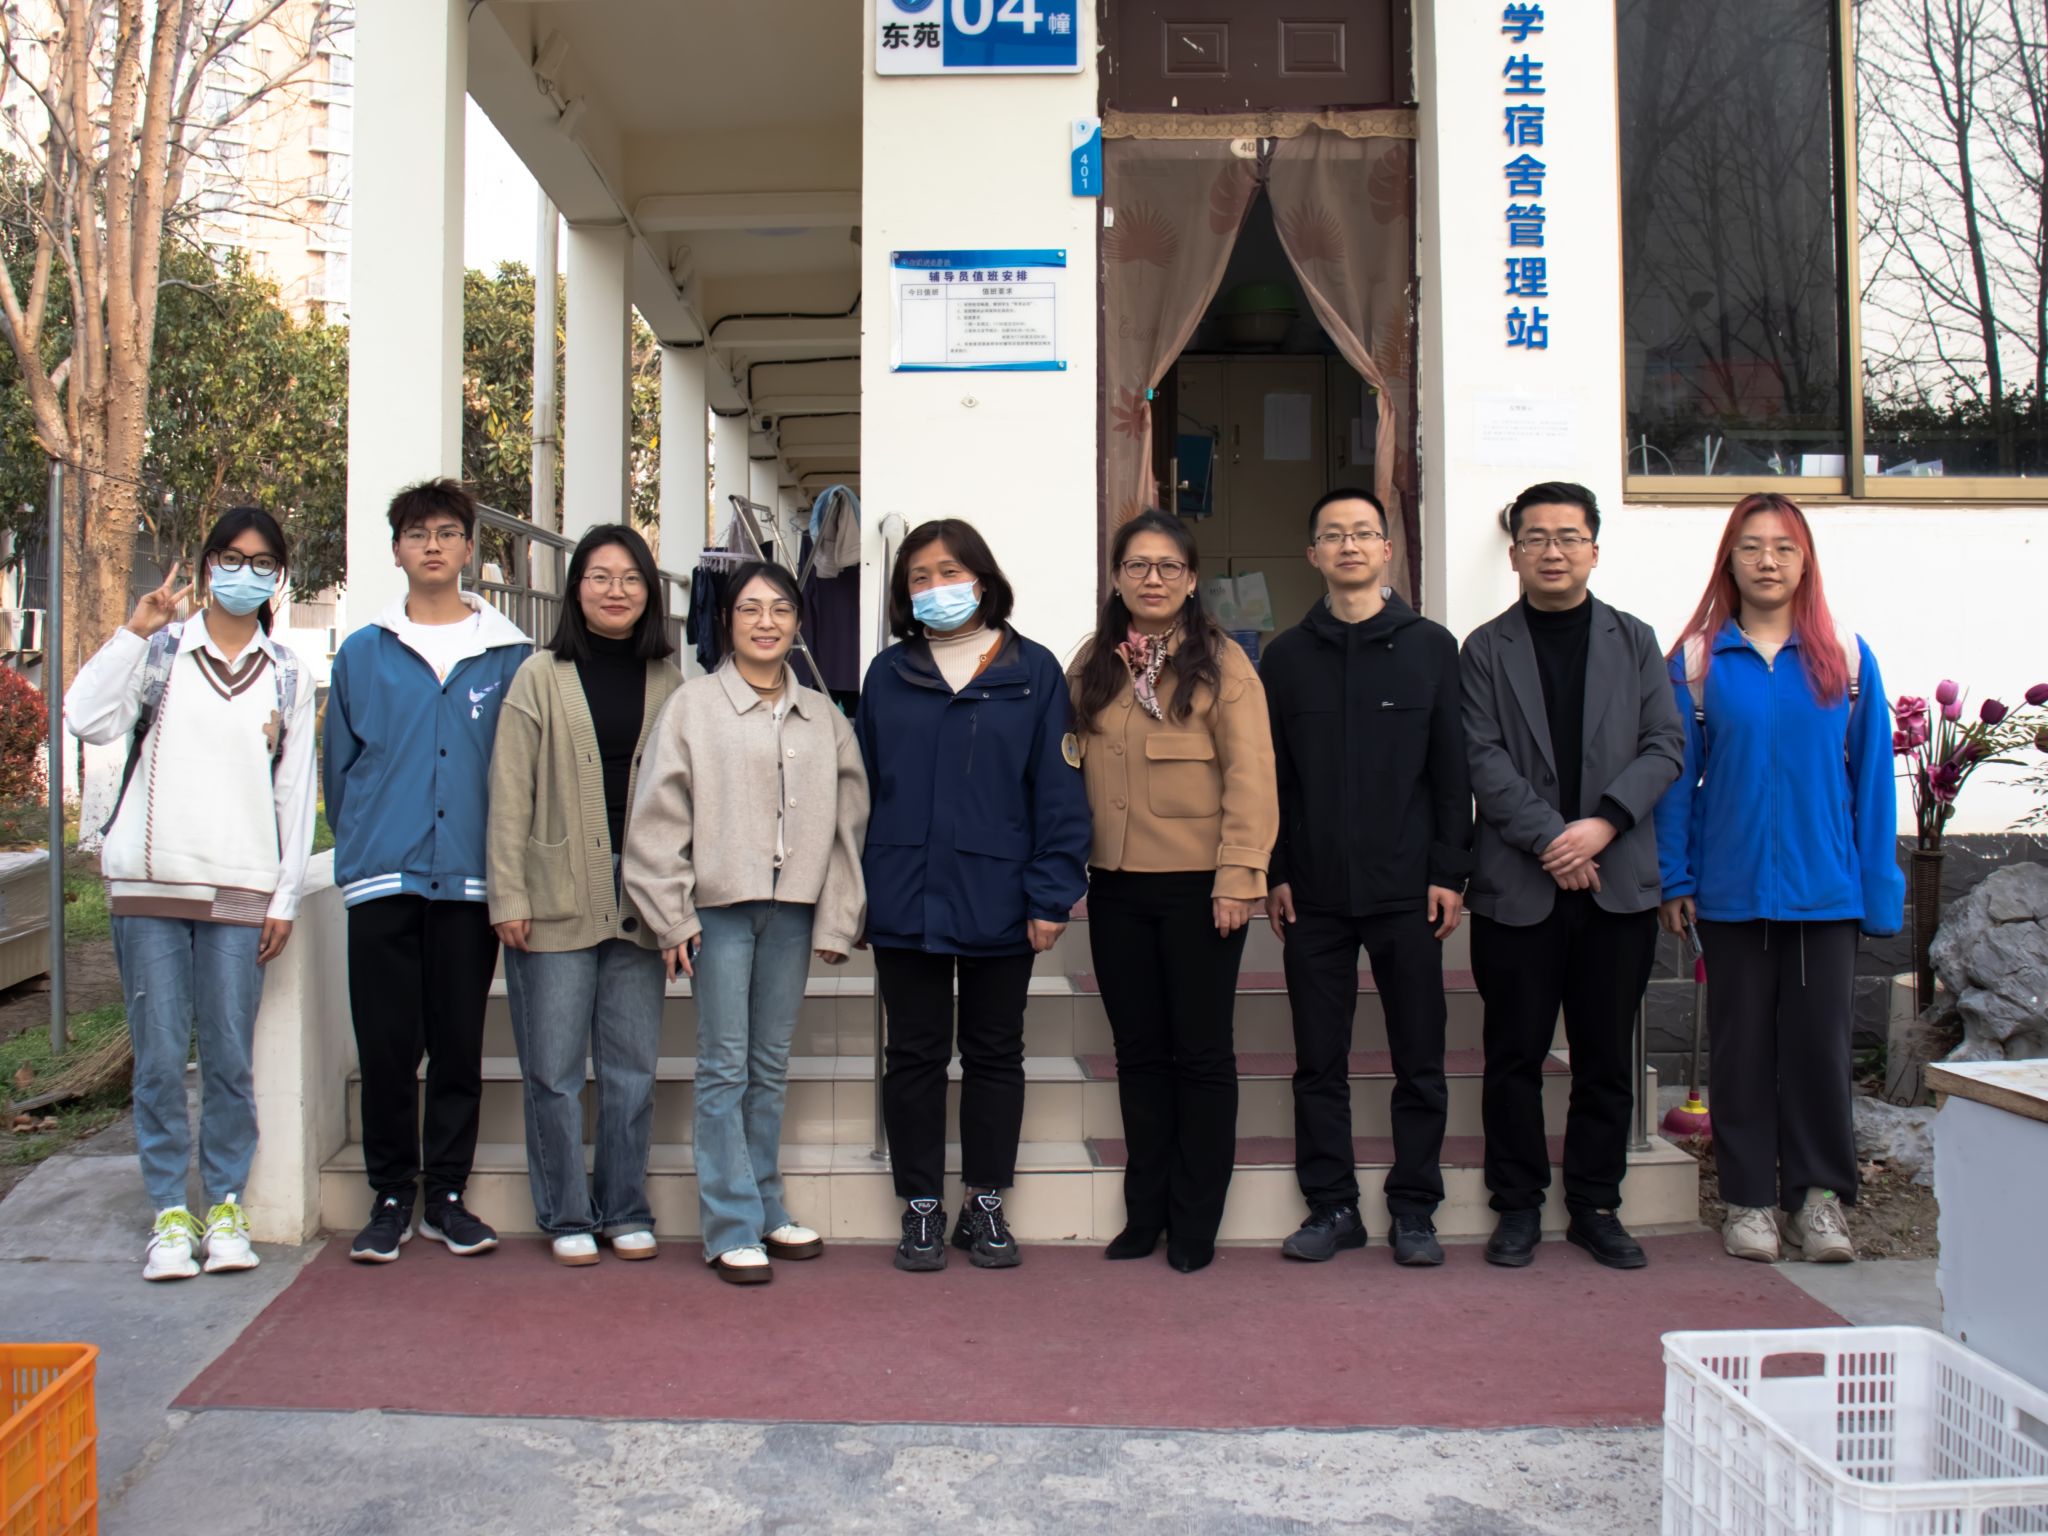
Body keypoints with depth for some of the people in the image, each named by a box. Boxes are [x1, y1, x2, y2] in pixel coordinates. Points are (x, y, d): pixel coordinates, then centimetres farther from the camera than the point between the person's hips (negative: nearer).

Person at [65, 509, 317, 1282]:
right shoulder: (160, 649, 7)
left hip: (241, 889, 1)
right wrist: (133, 631, -11)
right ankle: (170, 1213, 12)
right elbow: (87, 720, -11)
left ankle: (225, 1205, 15)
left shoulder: (287, 676, 12)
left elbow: (295, 791, 10)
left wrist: (285, 899, 5)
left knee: (230, 1058, 1)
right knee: (160, 1057, 1)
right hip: (149, 882, -1)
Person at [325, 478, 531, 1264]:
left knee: (460, 1045, 6)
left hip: (472, 877, 0)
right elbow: (340, 765, 12)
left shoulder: (508, 655, 6)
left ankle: (447, 1191, 18)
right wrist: (362, 845, 7)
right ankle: (390, 1194, 16)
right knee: (386, 1045, 2)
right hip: (382, 878, 0)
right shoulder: (363, 654, 9)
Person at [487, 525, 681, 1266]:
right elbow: (511, 794, -1)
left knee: (633, 1068, 7)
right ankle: (567, 1216, 17)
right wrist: (509, 897, -7)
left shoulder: (670, 682, 9)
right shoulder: (540, 676, 3)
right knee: (555, 1069, 3)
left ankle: (626, 1210, 21)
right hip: (557, 899, -2)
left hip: (639, 901, 2)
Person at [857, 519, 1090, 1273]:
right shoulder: (887, 673, 6)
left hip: (998, 906, -1)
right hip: (903, 902, 2)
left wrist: (1051, 894, -9)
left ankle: (985, 1205, 26)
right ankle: (921, 1207, 23)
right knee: (915, 1056, 10)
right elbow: (862, 785, 7)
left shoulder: (1033, 671, -1)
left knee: (994, 1055, 11)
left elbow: (1059, 789, -3)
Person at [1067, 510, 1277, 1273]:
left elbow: (1250, 775, -9)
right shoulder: (1092, 663, 10)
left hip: (1197, 885, -4)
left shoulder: (1221, 660, -4)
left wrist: (1238, 875, -15)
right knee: (1139, 1051, 13)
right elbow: (1074, 766, 9)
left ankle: (1194, 1222, 17)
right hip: (1115, 886, 4)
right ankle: (1145, 1210, 24)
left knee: (1201, 1051, 6)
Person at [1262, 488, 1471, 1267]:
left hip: (1407, 890, -1)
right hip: (1314, 895, 1)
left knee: (1420, 1061, 5)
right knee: (1319, 1062, 6)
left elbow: (1452, 769, 3)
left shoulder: (1431, 647, 5)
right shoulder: (1285, 657, 8)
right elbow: (1270, 775, 8)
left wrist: (1450, 872, -3)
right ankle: (1332, 1207, 17)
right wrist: (1275, 873, 1)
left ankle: (1414, 1210, 17)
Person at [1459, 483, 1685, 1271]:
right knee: (1515, 1056, 4)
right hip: (1517, 884, -1)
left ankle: (1596, 1205, 20)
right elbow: (1483, 760, -3)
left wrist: (1604, 823, -11)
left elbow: (1664, 745, 4)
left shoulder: (1634, 640, 12)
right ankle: (1518, 1205, 16)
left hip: (1618, 881, 2)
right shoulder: (1486, 650, 6)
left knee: (1606, 1057, 8)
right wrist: (1548, 838, -13)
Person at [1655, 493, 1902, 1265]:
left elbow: (1871, 777, 4)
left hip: (1825, 888, 0)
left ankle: (1819, 1194, 18)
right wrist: (1674, 879, -3)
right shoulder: (1697, 658, 2)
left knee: (1819, 1040, 4)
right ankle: (1748, 1197, 18)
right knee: (1741, 1043, 8)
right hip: (1732, 888, 0)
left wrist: (1878, 888, 0)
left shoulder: (1845, 655, 3)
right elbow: (1678, 774, 2)